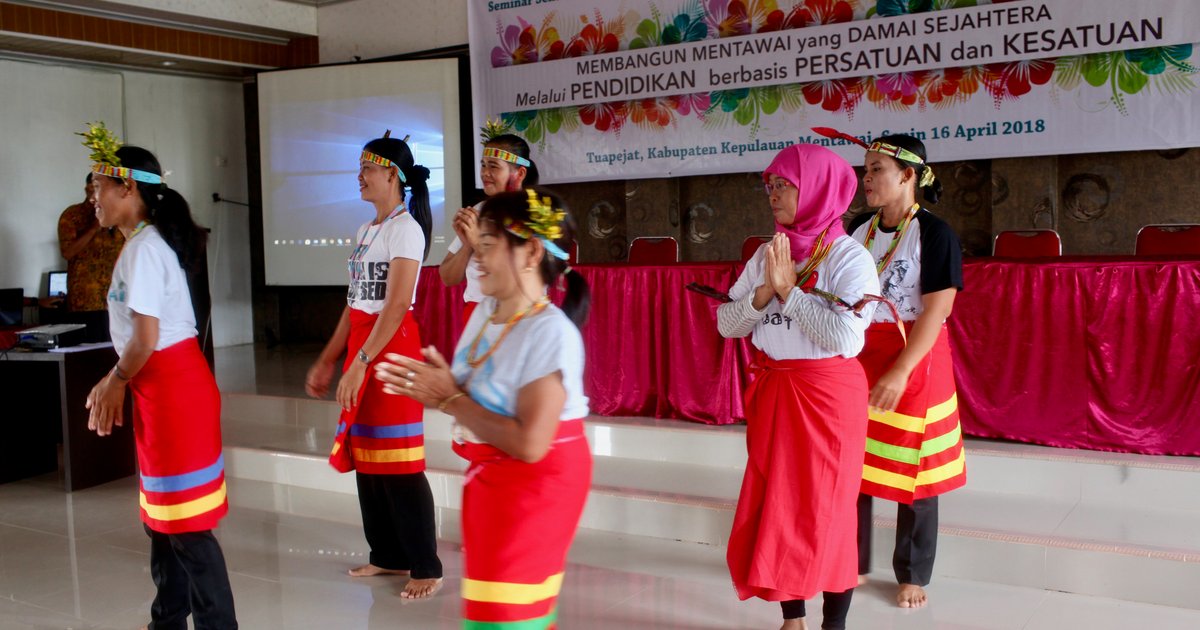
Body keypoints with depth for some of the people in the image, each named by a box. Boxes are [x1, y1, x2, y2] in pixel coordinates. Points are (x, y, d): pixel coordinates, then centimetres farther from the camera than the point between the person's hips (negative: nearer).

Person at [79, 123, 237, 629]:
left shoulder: (143, 249, -16)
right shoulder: (146, 243, 15)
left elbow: (145, 338, -20)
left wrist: (116, 381, -4)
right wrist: (115, 382, 14)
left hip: (175, 389, -10)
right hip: (162, 388, 10)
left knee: (186, 519, -4)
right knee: (163, 512, 19)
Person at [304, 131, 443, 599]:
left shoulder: (405, 228, -11)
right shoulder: (368, 229, 15)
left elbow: (397, 304, -20)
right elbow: (355, 303, 16)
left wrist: (361, 362, -24)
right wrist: (327, 362, 15)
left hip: (392, 345, -9)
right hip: (360, 342, 9)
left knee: (397, 461, -6)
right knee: (364, 453, 12)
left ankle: (425, 567, 4)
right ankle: (388, 555, 25)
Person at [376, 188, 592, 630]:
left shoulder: (552, 333, -24)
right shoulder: (485, 311, 1)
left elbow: (529, 444, -29)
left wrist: (450, 399, -21)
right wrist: (438, 388, -10)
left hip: (537, 485, -8)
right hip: (490, 478, 8)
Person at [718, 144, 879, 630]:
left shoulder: (849, 257, -10)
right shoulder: (767, 254, 7)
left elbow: (844, 336, -22)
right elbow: (726, 324, 4)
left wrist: (789, 289, -16)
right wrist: (764, 292, -13)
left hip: (828, 394, -5)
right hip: (771, 391, 6)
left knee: (827, 509, 3)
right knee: (774, 505, 11)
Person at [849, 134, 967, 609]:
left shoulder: (934, 233, -10)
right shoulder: (859, 227, 7)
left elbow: (936, 311, -16)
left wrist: (900, 373, -22)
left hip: (914, 359, -5)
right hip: (857, 357, 5)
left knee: (913, 468, 5)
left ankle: (913, 575, 21)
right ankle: (854, 564, 24)